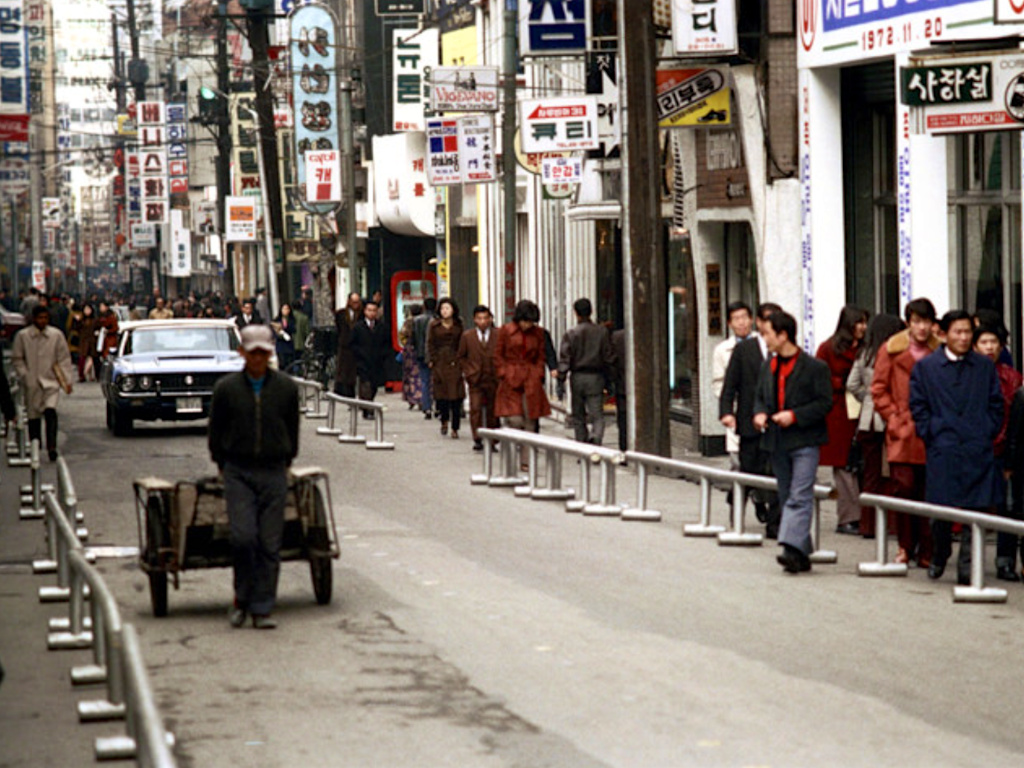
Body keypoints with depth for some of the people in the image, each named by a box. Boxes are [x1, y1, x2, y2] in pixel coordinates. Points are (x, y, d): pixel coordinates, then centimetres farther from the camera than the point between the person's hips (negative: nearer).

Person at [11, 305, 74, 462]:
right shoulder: (23, 336, 0)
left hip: (51, 381, -1)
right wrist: (24, 375, -4)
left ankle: (51, 447, -20)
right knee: (33, 416, 5)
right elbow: (17, 359, 7)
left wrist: (67, 381, 2)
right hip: (32, 383, 1)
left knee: (50, 411, -19)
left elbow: (64, 359, 6)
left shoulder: (56, 335, 2)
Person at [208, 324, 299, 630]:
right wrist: (225, 467, 11)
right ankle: (242, 597, 7)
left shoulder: (286, 387, 3)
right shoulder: (226, 388, 0)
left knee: (270, 543, -1)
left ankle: (262, 608, 5)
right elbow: (215, 433, 10)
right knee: (243, 536, -13)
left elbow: (293, 430, 15)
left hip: (273, 473, 1)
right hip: (238, 473, -1)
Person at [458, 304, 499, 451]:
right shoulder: (467, 337, 2)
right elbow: (461, 357, 12)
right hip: (475, 379, 0)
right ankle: (477, 439, -10)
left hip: (493, 379, 0)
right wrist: (468, 371, 2)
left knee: (492, 411, 6)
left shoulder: (498, 336, -1)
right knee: (475, 409, -10)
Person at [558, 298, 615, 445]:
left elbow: (564, 359, -6)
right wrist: (609, 379, 12)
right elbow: (609, 358, 4)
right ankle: (596, 437, -31)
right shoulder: (601, 332, 2)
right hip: (596, 377, 0)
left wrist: (560, 379, -3)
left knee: (578, 417, 12)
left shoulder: (571, 333, -2)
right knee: (597, 416, -3)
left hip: (577, 377, 0)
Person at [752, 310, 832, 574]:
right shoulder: (768, 367, 13)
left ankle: (793, 549, -25)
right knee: (786, 499, 10)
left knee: (800, 497, -15)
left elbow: (825, 403, -9)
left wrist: (794, 415, -18)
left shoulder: (814, 367, -8)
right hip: (777, 442, 7)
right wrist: (759, 413, -1)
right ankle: (802, 555, 16)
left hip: (804, 442, -7)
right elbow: (760, 397, 22)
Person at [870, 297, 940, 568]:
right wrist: (894, 420, -1)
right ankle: (905, 546, 7)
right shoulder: (891, 350, 4)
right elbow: (879, 390, 6)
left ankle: (926, 551, 7)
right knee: (903, 487, -8)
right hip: (902, 433, -1)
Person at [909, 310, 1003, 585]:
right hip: (942, 450, -1)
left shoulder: (985, 367, 11)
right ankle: (940, 554, 27)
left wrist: (988, 434, 3)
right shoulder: (925, 367, 6)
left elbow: (996, 404, 13)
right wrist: (930, 435, -3)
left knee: (976, 510, -4)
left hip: (978, 451, 1)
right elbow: (918, 407, 6)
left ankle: (967, 568, 1)